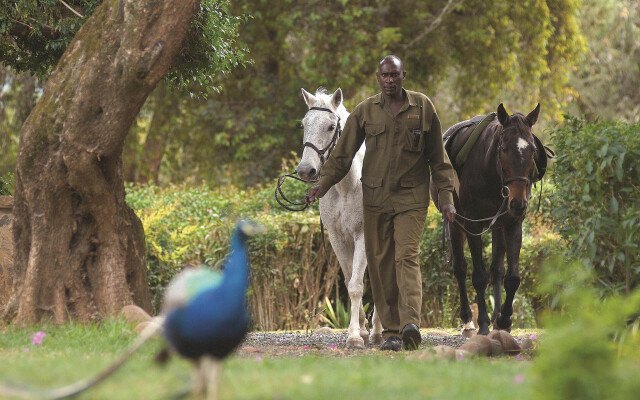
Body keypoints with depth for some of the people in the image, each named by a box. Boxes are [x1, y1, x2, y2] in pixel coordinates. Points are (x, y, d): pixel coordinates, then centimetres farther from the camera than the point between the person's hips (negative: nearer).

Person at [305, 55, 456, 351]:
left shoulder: (423, 107, 5)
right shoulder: (364, 111, 6)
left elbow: (438, 157, 10)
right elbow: (343, 154, 5)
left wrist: (446, 196, 5)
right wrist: (323, 183, -10)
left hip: (411, 197, -2)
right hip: (375, 198, 2)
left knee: (407, 257, -18)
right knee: (380, 264, 2)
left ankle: (411, 324, -32)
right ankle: (391, 332, 8)